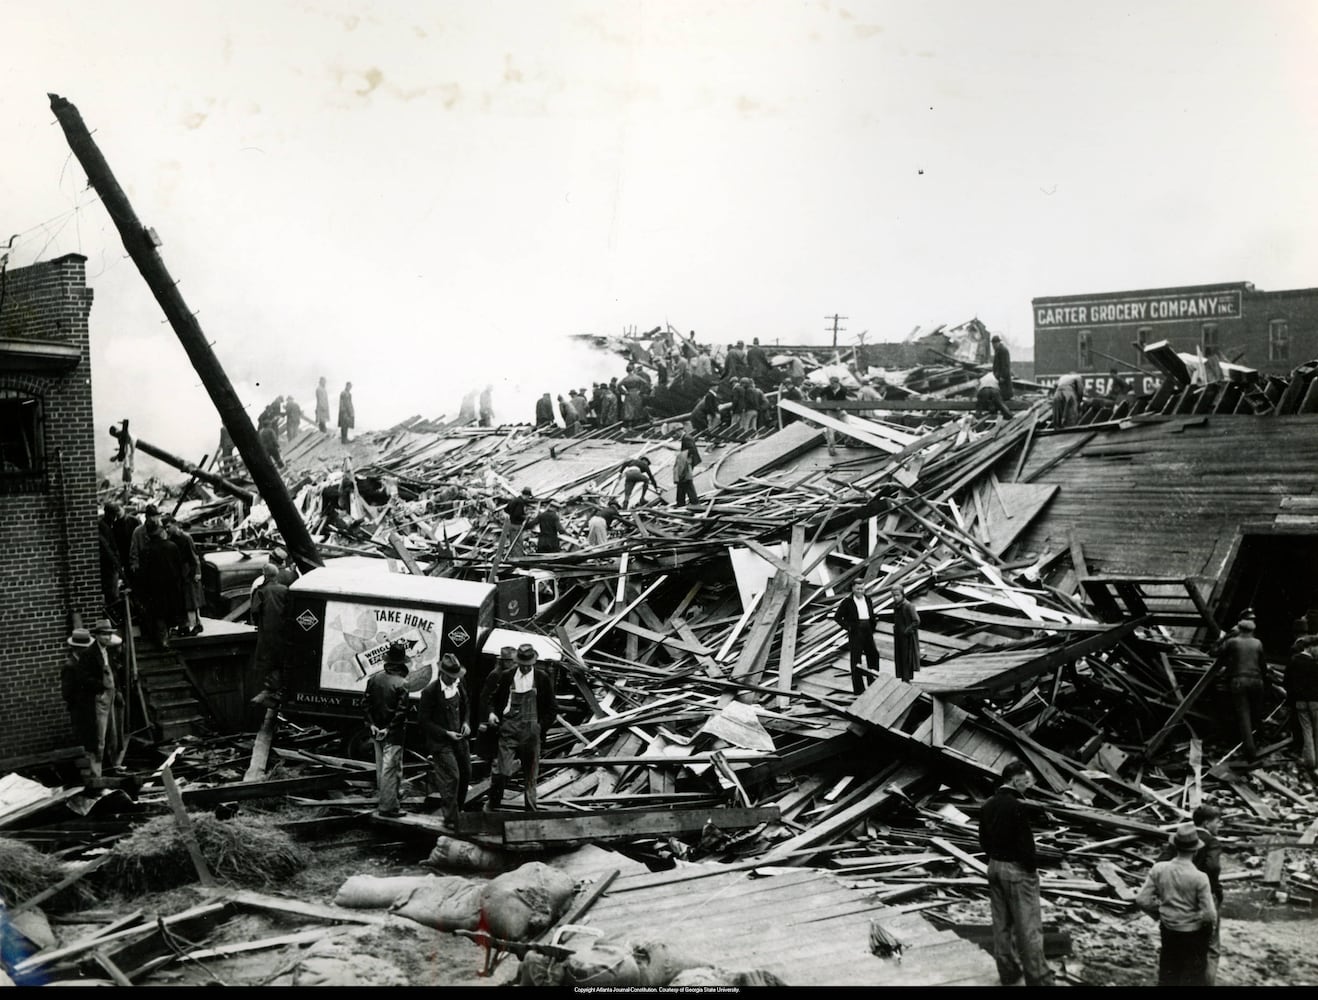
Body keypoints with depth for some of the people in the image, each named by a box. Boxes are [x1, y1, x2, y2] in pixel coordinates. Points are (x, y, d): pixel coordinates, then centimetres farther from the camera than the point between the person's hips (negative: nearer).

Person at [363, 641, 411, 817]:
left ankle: (385, 797, 35)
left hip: (377, 729, 6)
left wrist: (372, 724, 1)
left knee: (381, 766, 19)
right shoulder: (401, 683, -18)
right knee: (390, 768, 1)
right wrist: (389, 729, -12)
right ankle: (388, 806, 6)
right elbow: (401, 711, -21)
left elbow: (365, 702, 1)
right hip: (394, 733, -6)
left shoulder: (374, 678, -1)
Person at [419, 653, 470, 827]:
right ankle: (451, 819, 2)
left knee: (466, 774, 13)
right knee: (452, 777, -11)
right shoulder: (430, 692, -18)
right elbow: (424, 721, -14)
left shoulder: (460, 684, 0)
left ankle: (457, 810, 34)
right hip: (441, 742, -7)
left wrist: (466, 722, 0)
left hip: (460, 738, 7)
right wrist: (446, 733, -18)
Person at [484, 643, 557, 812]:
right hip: (509, 728, 0)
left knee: (531, 774, 7)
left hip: (531, 730, 0)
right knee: (501, 770, -9)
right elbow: (494, 699, 17)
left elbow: (552, 708, 7)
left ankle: (531, 809, 18)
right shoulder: (507, 677, 4)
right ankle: (492, 803, 12)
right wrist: (492, 712, -2)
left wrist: (541, 726, -4)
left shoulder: (543, 678, 2)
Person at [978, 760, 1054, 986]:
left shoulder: (988, 805, 4)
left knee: (1001, 923, 15)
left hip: (994, 867, 8)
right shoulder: (1017, 806, -22)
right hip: (1017, 871, -8)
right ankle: (1037, 977, 9)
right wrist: (1032, 868, -9)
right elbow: (1025, 843, -22)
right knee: (1028, 926, 2)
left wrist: (994, 858, 17)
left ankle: (1007, 971, 25)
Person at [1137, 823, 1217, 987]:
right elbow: (1209, 915, -21)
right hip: (1194, 934, -3)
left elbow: (1142, 900, -9)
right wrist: (1209, 923, 2)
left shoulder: (1158, 869, -13)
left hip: (1168, 930, 3)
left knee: (1168, 975, 21)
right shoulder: (1199, 878, -24)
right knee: (1193, 978, 16)